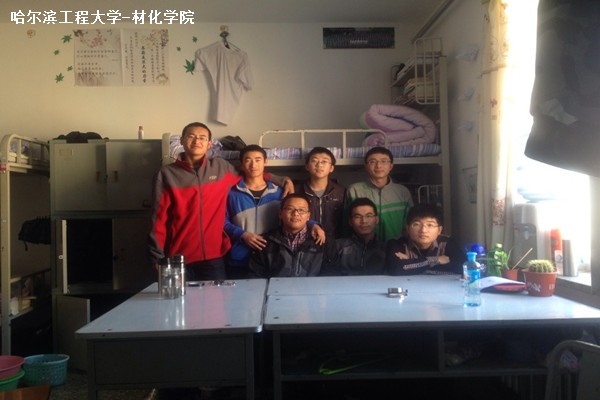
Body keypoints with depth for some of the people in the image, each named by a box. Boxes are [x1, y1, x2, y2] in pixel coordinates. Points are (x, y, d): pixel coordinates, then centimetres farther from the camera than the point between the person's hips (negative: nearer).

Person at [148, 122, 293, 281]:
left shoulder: (221, 167, 6)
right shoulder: (166, 174, 1)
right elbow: (159, 219, 1)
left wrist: (283, 180, 15)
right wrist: (158, 256, -1)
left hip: (213, 257, 2)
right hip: (178, 258, -1)